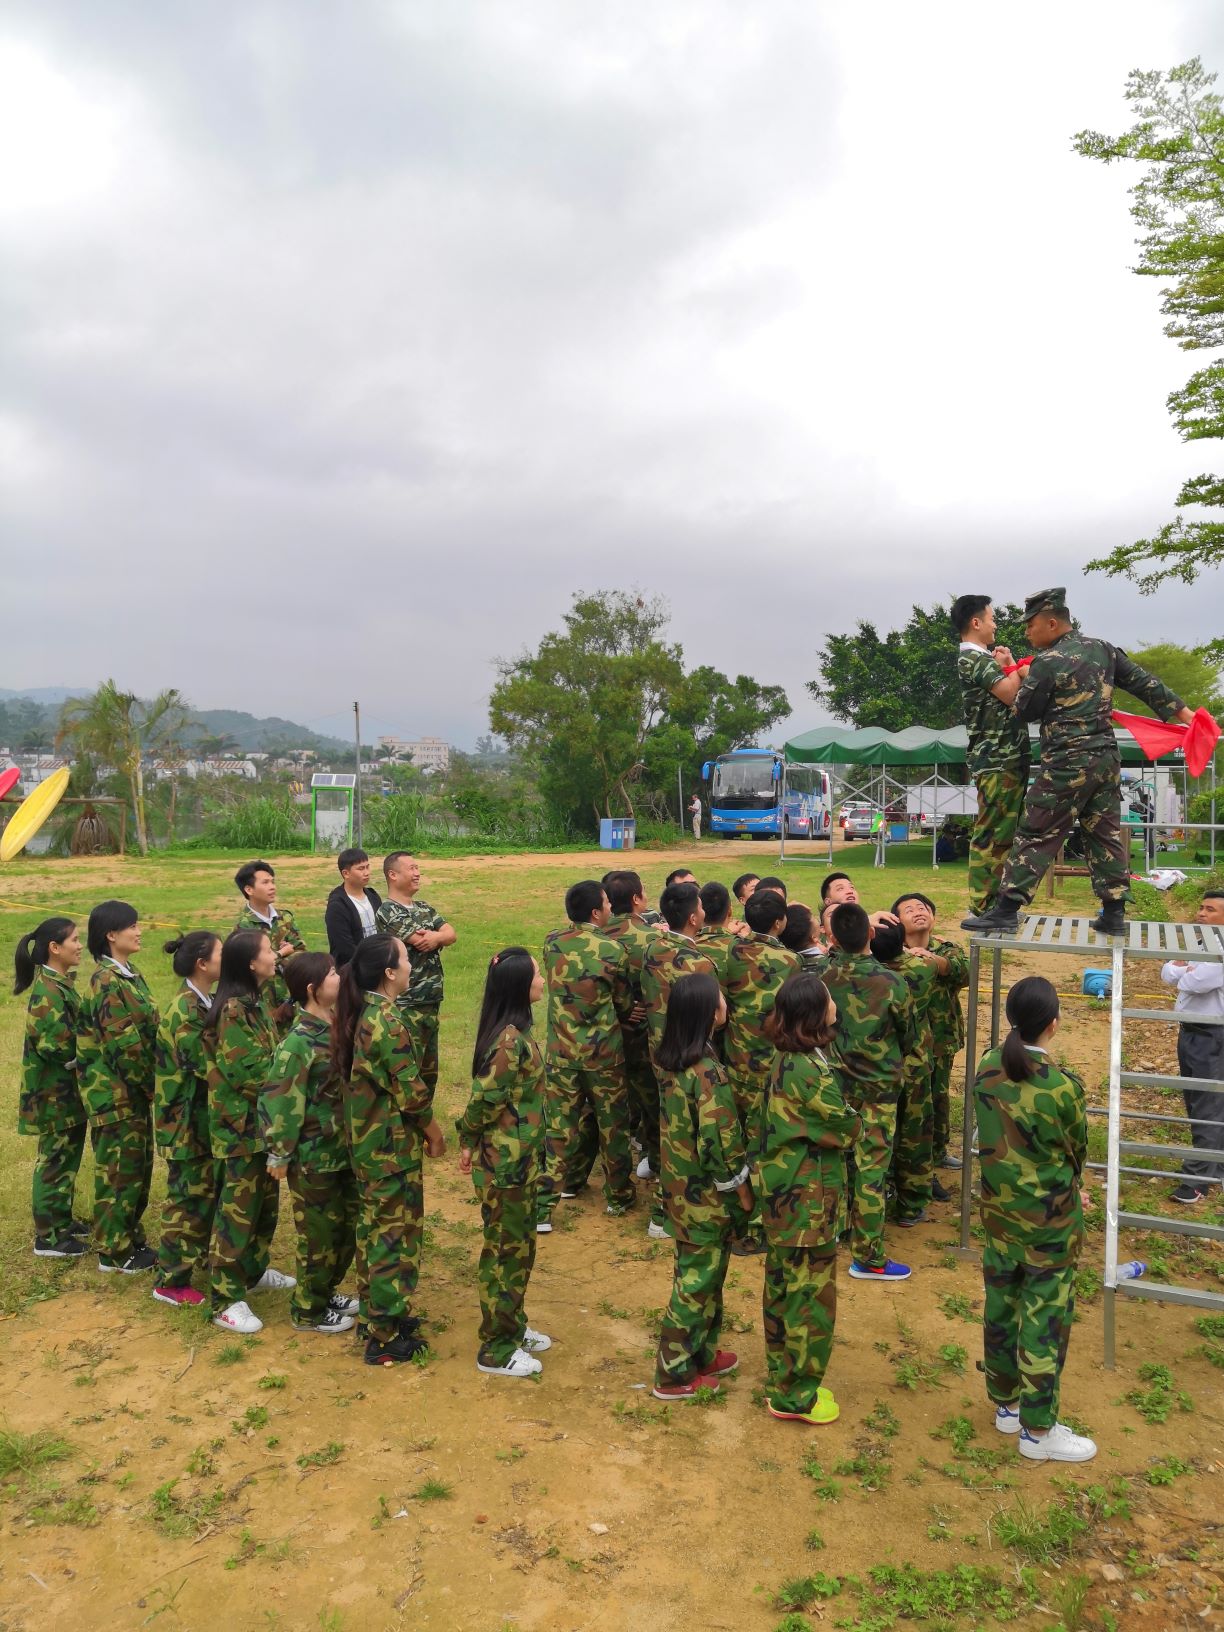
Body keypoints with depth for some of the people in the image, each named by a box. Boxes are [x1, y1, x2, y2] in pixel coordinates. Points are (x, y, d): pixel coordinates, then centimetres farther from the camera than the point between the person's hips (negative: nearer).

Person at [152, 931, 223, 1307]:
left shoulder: (205, 1003, 6)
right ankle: (171, 1281, 12)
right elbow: (208, 1065, -24)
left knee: (209, 1191, 19)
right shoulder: (185, 1012, -22)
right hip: (187, 1120, -9)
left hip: (207, 1115, 9)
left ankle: (203, 1257, 35)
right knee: (189, 1198, 1)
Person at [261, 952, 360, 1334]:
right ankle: (308, 1310, 26)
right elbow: (279, 1099, -22)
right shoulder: (300, 1041, -23)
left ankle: (326, 1292, 39)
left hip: (343, 1148, 8)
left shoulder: (337, 1026, 2)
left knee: (348, 1226, 19)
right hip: (313, 1155, -8)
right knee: (319, 1234, 7)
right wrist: (279, 1154, -17)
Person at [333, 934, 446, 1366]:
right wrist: (435, 1131, -4)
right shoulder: (388, 1022, -24)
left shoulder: (357, 1014, 3)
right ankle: (386, 1337, 12)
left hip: (366, 1141, 9)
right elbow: (410, 1090, -20)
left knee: (373, 1227, 19)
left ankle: (374, 1314, 33)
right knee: (395, 1235, 2)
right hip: (393, 1145, -9)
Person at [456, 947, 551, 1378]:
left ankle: (513, 1326, 38)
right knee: (505, 1250, 6)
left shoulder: (515, 1032, 4)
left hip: (518, 1157, 9)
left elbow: (485, 1097, 10)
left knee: (520, 1245, 21)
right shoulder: (510, 1042, -26)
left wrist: (470, 1142, 14)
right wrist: (470, 1143, -5)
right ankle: (495, 1350, 21)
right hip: (504, 1162, -9)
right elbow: (484, 1101, -21)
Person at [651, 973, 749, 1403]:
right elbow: (721, 1143, -23)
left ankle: (700, 1354, 37)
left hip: (677, 1183, 8)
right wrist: (743, 1190, -10)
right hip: (705, 1194, -8)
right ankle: (675, 1375, 20)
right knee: (698, 1279, 7)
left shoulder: (667, 1059, -2)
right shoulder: (708, 1073, -27)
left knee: (698, 1271, 22)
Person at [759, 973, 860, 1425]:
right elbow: (846, 1130, -14)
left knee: (782, 1288, 20)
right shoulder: (811, 1072, -26)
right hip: (809, 1202, -9)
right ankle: (795, 1396, 19)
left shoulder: (784, 1060, 1)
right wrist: (849, 1120, 5)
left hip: (781, 1195, 9)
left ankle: (782, 1377, 36)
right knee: (810, 1296, 6)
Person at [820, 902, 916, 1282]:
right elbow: (908, 1035, -1)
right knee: (871, 1168, 3)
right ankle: (867, 1258, 11)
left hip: (836, 1080, 3)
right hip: (879, 1084, -3)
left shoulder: (821, 976, -14)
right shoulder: (891, 983, -19)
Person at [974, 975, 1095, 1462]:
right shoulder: (1062, 1086, -24)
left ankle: (1005, 1403, 35)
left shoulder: (987, 1070, -9)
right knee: (1045, 1318, 8)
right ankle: (1038, 1430, 20)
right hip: (1049, 1221, -5)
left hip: (997, 1212, 5)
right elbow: (1078, 1151, -7)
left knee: (1000, 1307, 18)